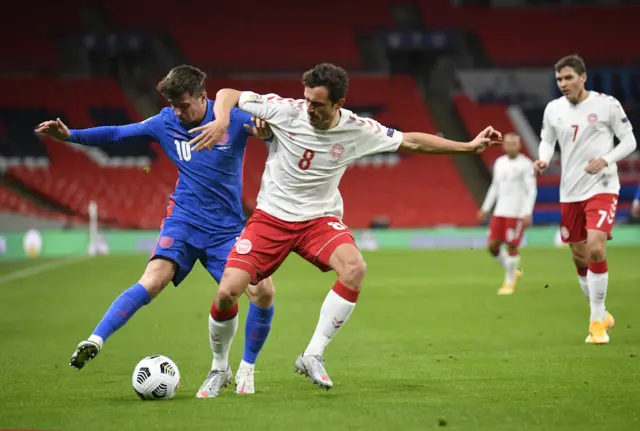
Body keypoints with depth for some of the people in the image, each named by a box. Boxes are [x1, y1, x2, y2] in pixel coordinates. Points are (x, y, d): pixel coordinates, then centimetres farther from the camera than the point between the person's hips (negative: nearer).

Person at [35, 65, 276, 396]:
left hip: (226, 228, 0)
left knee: (263, 291, -13)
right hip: (184, 220, 0)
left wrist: (266, 132, -35)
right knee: (154, 279, -25)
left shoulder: (234, 119, -8)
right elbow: (117, 134, 8)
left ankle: (246, 369, 7)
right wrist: (69, 135, -3)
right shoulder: (165, 123, -1)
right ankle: (95, 340, -29)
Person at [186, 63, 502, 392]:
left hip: (319, 218, 1)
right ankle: (220, 368, 14)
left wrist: (469, 146, 2)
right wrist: (222, 121, -27)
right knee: (227, 293, -15)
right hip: (271, 216, -1)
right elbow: (228, 95, -5)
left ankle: (312, 356, -17)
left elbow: (412, 141, 2)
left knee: (355, 269, -31)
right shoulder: (285, 110, -15)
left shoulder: (357, 130, -10)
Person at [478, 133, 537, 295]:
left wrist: (528, 213, -18)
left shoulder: (526, 164, -6)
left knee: (512, 246, -6)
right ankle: (512, 272, 23)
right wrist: (485, 208, 19)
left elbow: (532, 190, -9)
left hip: (517, 213, -6)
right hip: (500, 212, 6)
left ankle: (509, 283, 7)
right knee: (493, 246, 2)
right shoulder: (499, 163, 13)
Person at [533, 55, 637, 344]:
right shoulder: (553, 109, 3)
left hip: (602, 188, -5)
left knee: (595, 249, -21)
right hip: (570, 192, 5)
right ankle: (601, 316, 29)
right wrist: (544, 160, -7)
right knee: (579, 257, 9)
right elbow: (547, 141, 15)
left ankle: (597, 322, -10)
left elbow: (629, 141, -3)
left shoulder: (606, 104, -8)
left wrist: (606, 160, -19)